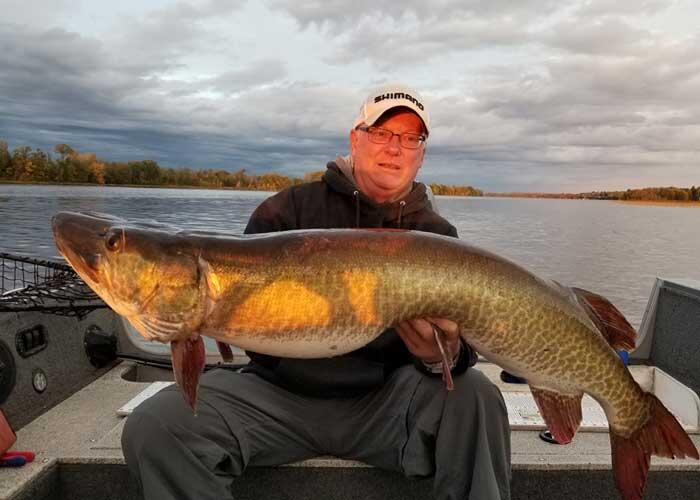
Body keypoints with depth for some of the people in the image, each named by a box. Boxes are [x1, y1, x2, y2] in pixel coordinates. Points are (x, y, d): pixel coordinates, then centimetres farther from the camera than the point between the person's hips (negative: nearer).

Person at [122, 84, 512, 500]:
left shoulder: (438, 237, 4)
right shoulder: (291, 208, 3)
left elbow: (457, 336, -5)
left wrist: (444, 356, -29)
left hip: (386, 400, 1)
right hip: (280, 390, 1)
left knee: (474, 396, -26)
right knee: (154, 427, -20)